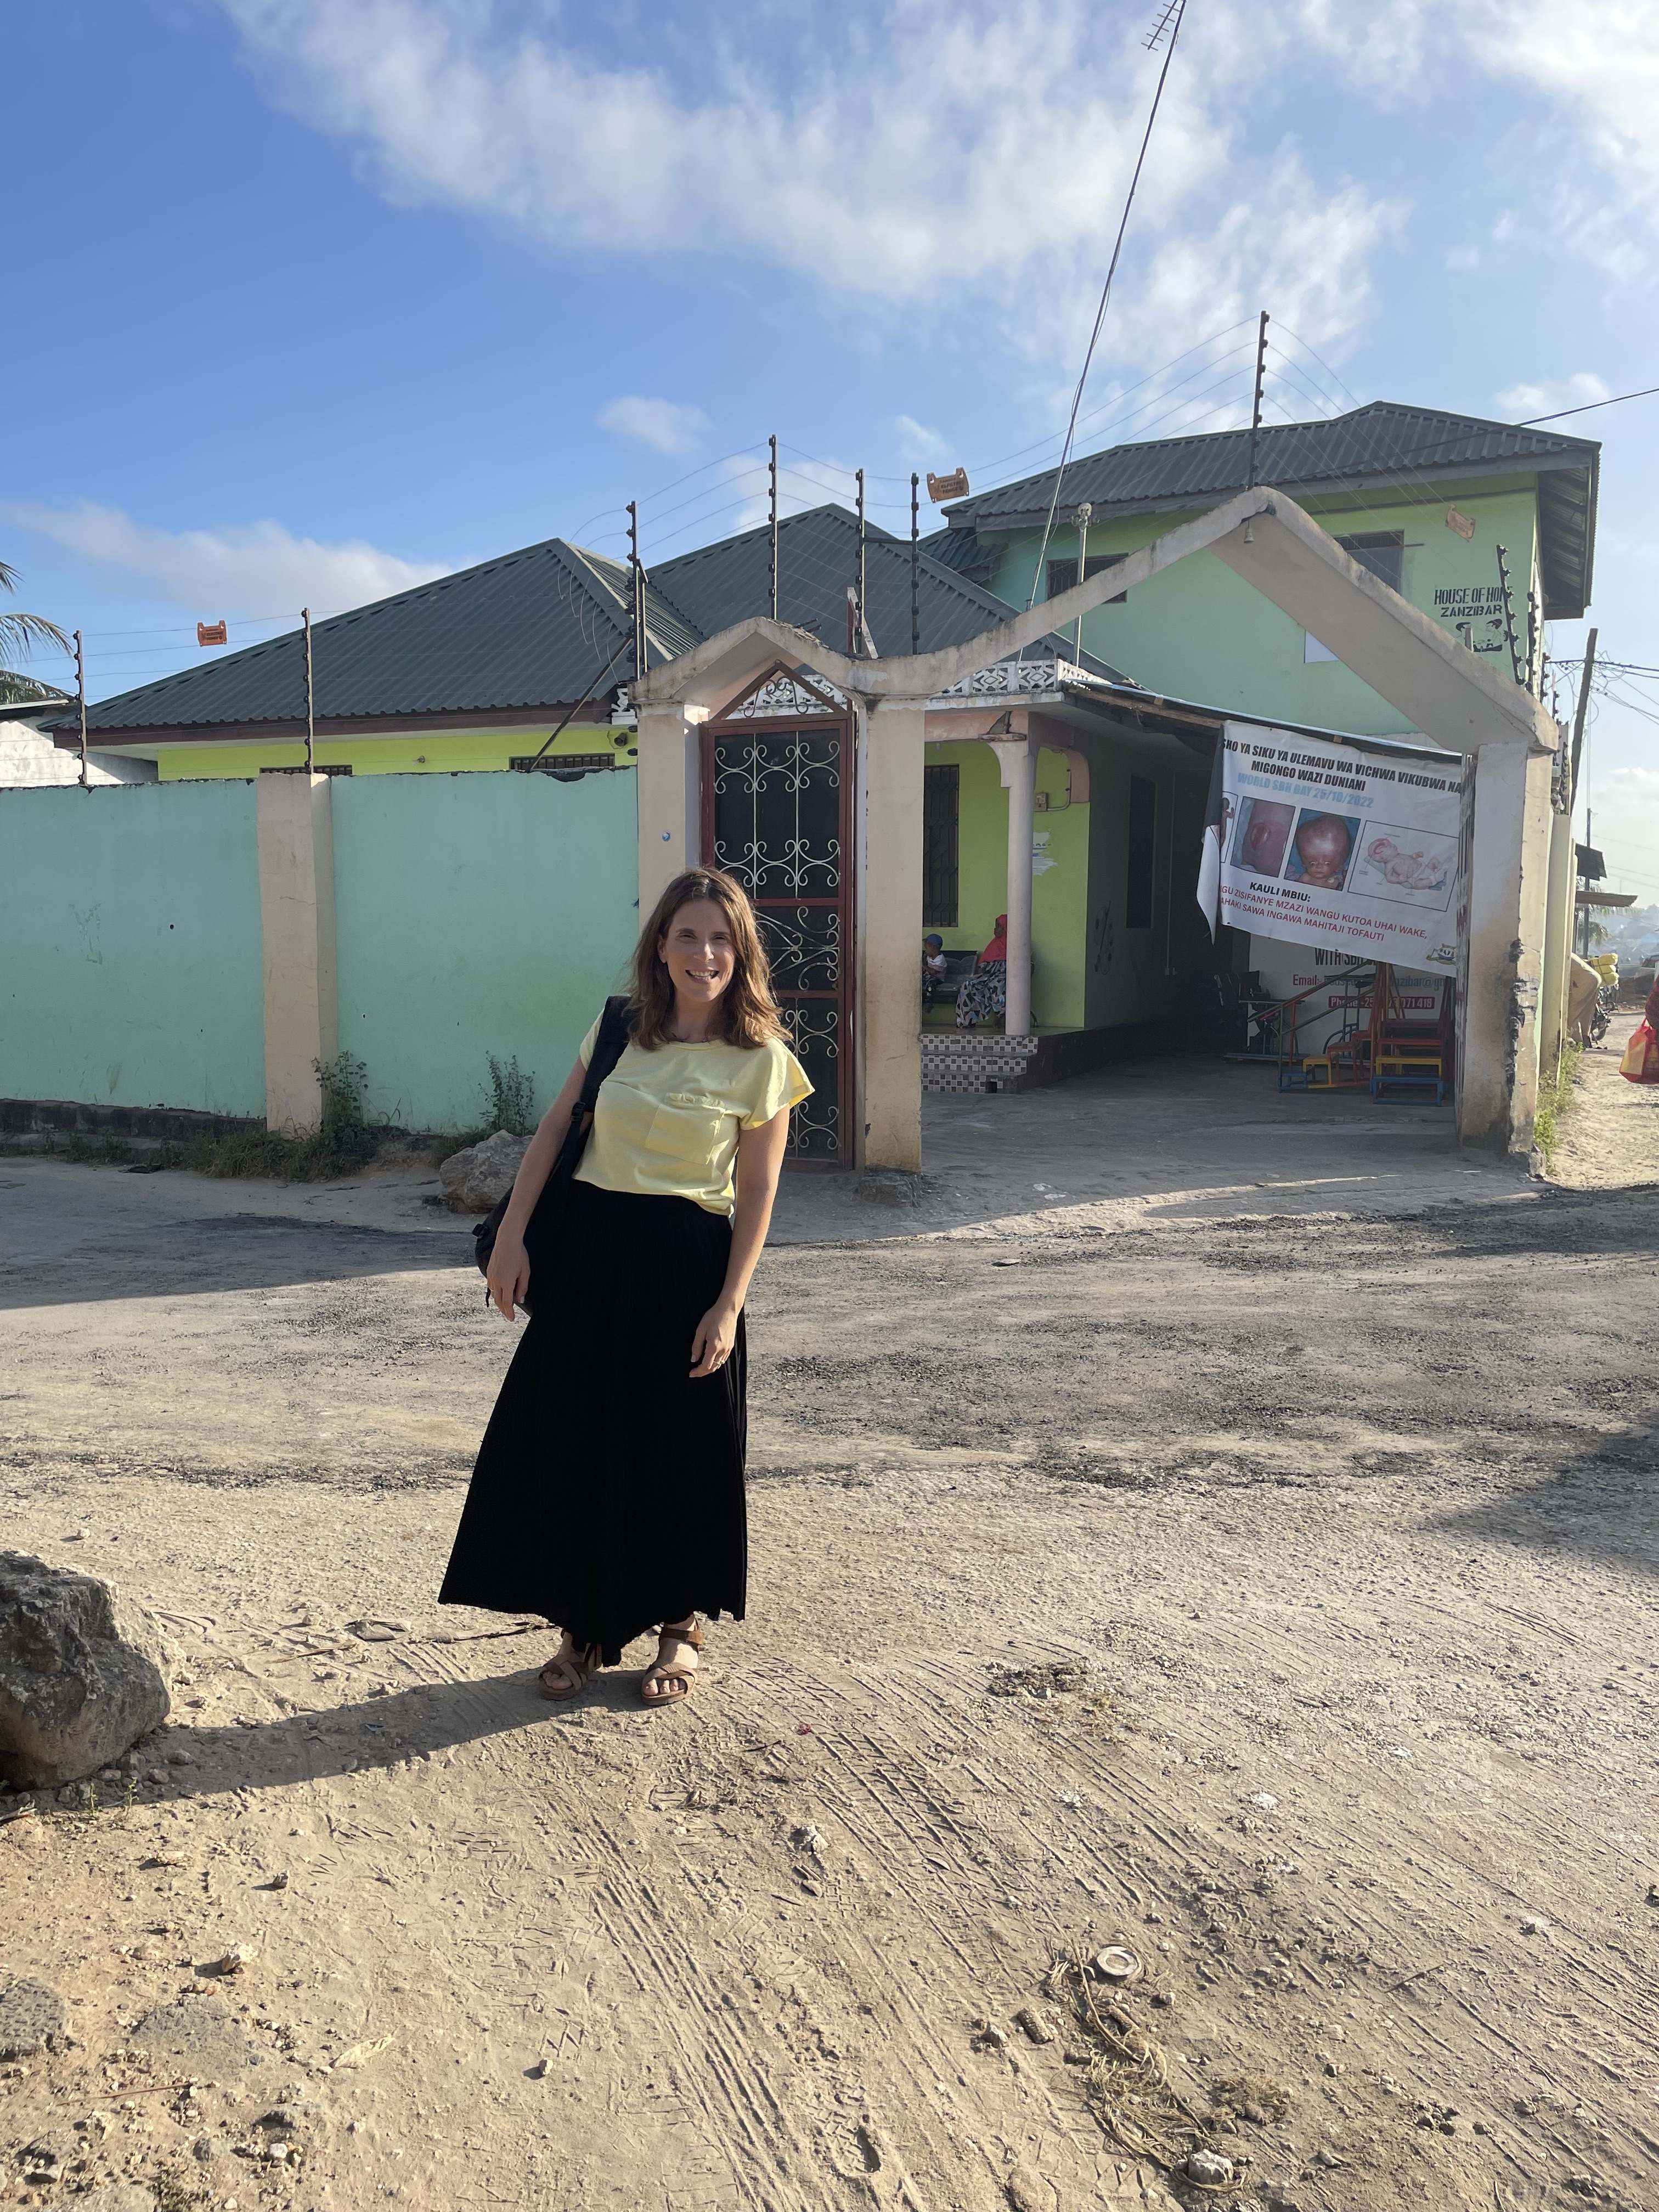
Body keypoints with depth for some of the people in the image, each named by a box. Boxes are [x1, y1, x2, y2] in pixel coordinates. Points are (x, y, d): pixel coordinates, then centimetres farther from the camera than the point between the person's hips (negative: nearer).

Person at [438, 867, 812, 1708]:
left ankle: (679, 1626, 27)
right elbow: (554, 1130, 8)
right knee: (571, 1438, 8)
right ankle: (584, 1629, 25)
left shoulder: (760, 1057, -6)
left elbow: (756, 1193, -6)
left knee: (678, 1451, 6)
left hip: (686, 1265, -4)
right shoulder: (620, 1027, 4)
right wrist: (511, 1236, 1)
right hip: (588, 1251, 4)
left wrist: (729, 1305, -11)